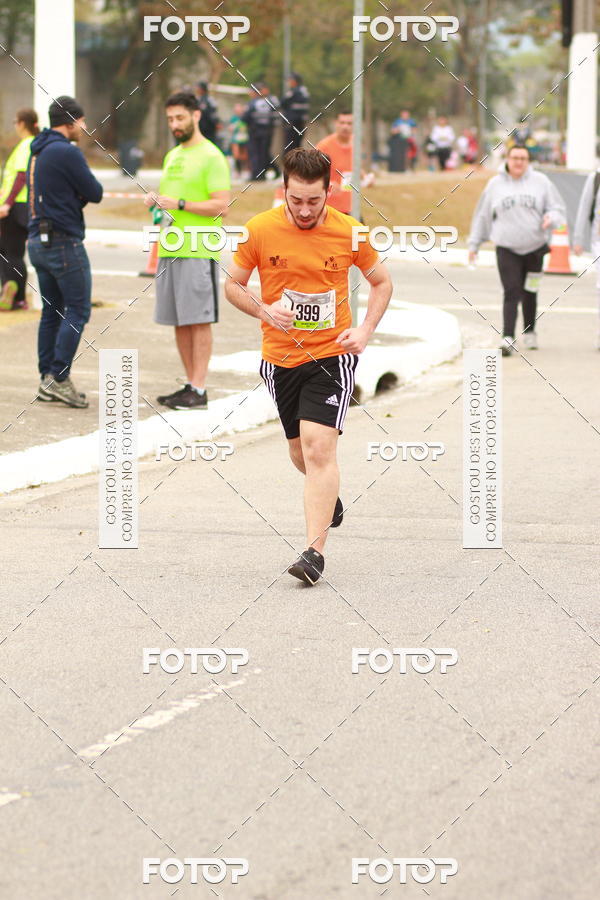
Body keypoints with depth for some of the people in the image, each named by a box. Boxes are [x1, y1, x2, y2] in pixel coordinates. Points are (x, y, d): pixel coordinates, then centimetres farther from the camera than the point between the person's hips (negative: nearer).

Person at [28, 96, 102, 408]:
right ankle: (59, 377, -9)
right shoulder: (67, 152, -15)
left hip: (38, 241, 9)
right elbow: (95, 193, -11)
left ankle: (46, 379, 10)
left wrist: (78, 194, 3)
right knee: (78, 309, -4)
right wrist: (85, 190, 9)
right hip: (64, 242, -9)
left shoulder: (37, 151, 13)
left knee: (52, 311, 12)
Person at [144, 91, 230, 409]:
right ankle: (190, 384, 15)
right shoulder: (172, 156, 19)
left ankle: (199, 391, -7)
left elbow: (221, 205, -14)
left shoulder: (211, 157, -6)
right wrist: (154, 200, 5)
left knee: (198, 320, -7)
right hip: (168, 250, 8)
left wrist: (179, 204, -19)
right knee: (179, 322, 8)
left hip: (198, 251, -8)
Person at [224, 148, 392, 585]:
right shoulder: (260, 230, -7)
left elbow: (382, 282, 8)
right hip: (280, 357, 3)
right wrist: (264, 311, -15)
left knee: (319, 448, -17)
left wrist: (365, 330, -7)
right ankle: (329, 493, 49)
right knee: (301, 452, 14)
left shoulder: (348, 232, -8)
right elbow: (233, 285, 5)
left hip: (332, 355, -3)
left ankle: (315, 552, -16)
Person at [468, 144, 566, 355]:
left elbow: (558, 208, 7)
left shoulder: (540, 182, 4)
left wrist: (551, 218, -16)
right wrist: (474, 244, 12)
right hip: (506, 249, -1)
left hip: (534, 248, 1)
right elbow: (482, 216, 13)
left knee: (529, 293, 11)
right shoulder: (495, 185, 6)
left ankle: (529, 332, 30)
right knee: (512, 293, -13)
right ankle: (508, 339, -17)